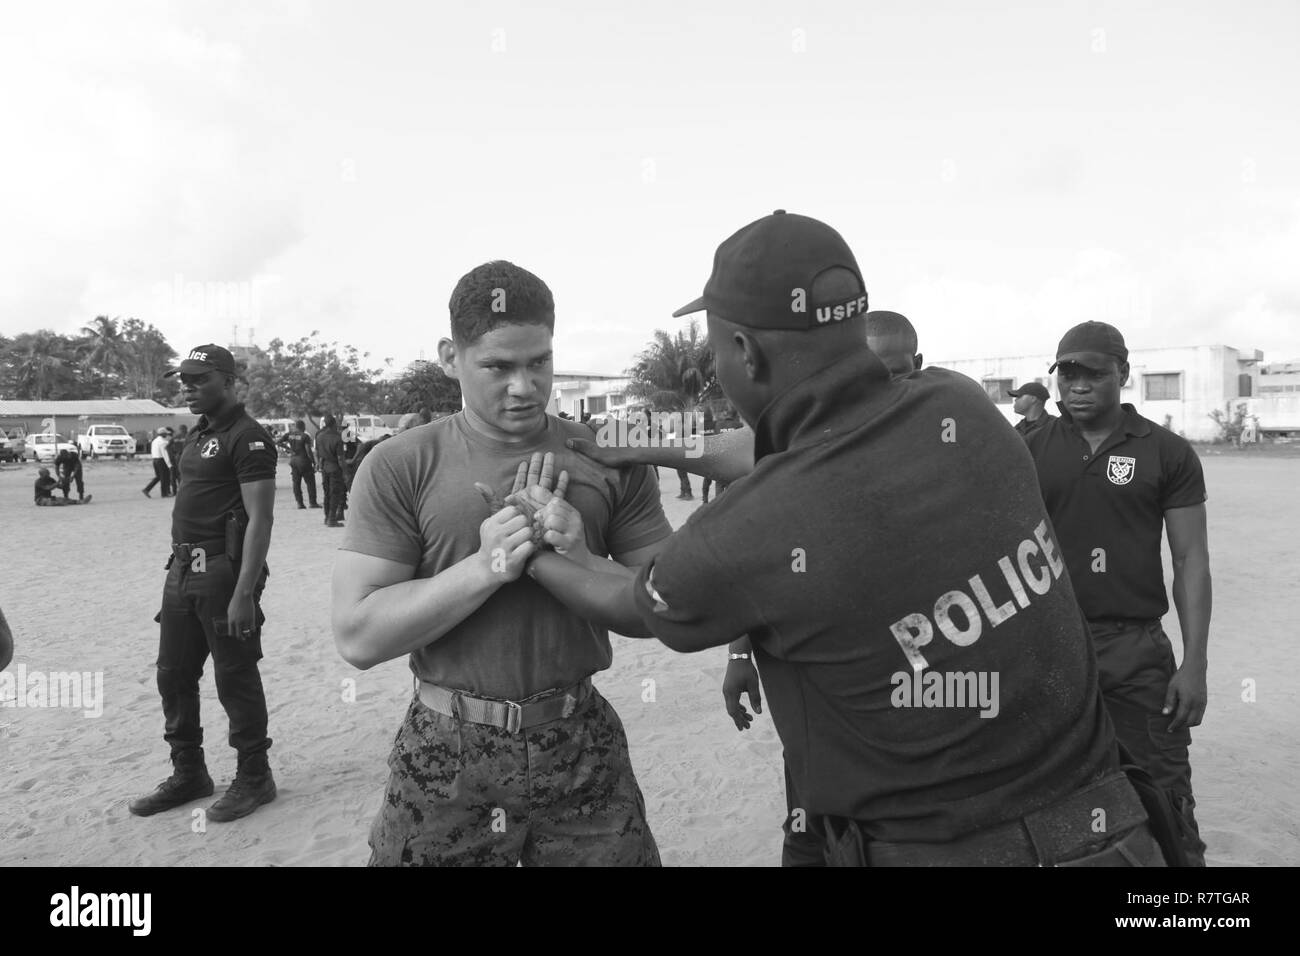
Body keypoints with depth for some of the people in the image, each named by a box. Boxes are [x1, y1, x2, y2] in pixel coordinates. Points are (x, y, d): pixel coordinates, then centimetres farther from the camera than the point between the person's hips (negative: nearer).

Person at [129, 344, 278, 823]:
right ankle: (188, 774, 29)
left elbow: (260, 519, -19)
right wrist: (179, 566, 15)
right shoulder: (198, 434, 15)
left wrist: (244, 593, -24)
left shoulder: (247, 437, -13)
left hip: (224, 569, -9)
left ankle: (254, 778, 17)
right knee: (173, 675, 14)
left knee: (235, 679, 1)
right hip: (183, 568, 9)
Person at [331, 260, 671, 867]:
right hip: (447, 756, -1)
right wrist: (484, 569, -22)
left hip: (584, 751, 1)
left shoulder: (611, 463, -2)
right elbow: (357, 636, -11)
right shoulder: (400, 467, -6)